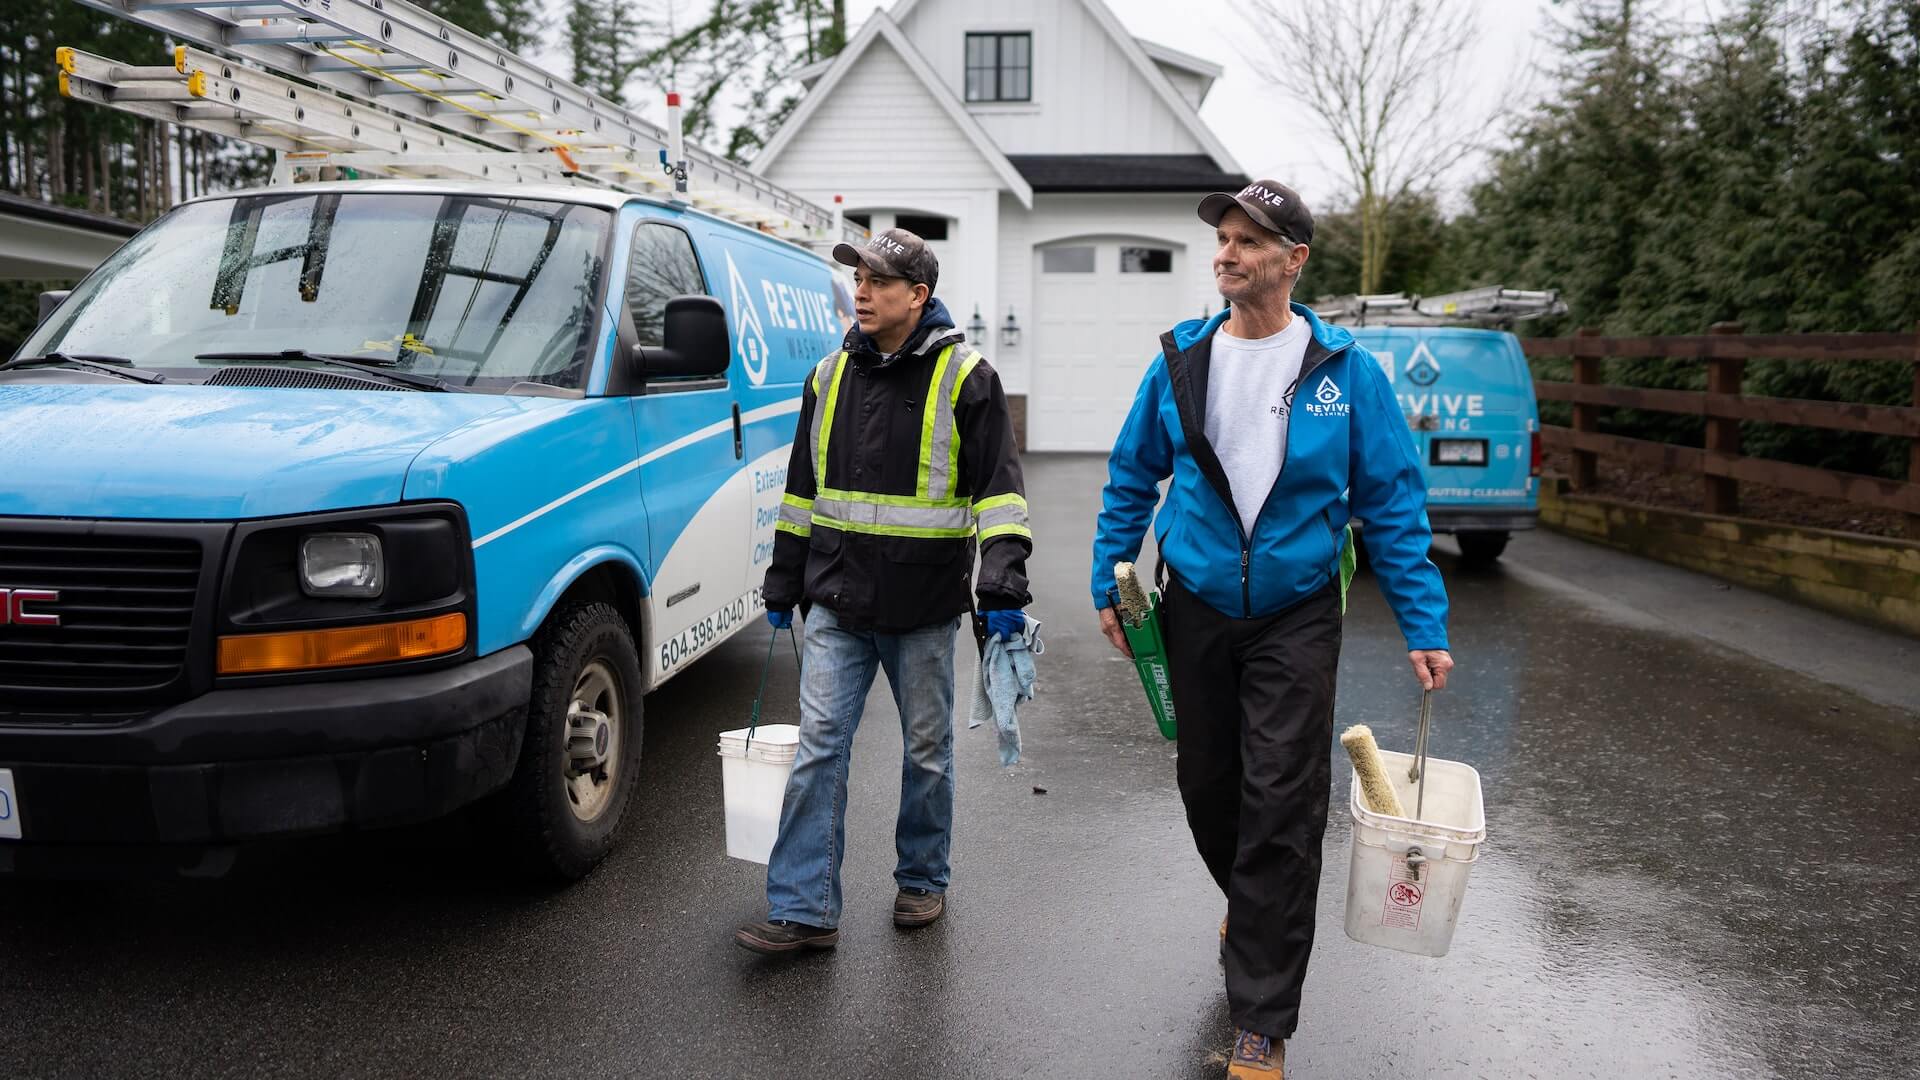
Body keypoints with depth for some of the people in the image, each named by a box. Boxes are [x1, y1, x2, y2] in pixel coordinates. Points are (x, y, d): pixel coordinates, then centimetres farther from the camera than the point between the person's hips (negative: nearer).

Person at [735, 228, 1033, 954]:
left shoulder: (966, 379, -6)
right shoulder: (831, 375, 8)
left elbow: (998, 488, -9)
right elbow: (802, 489, 16)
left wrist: (1002, 586, -20)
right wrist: (783, 585, 16)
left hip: (923, 610, -3)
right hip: (836, 604, 3)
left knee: (928, 750, 11)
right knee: (819, 748, -1)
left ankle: (921, 881, 30)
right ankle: (804, 911, 3)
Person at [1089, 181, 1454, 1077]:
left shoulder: (1346, 372, -5)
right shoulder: (1180, 362, 1)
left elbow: (1393, 505, -3)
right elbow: (1131, 478, 9)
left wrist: (1425, 627, -6)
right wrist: (1108, 584, 5)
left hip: (1296, 616, -3)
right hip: (1197, 610, 3)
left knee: (1281, 807, -5)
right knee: (1208, 786, 14)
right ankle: (1251, 908, 46)